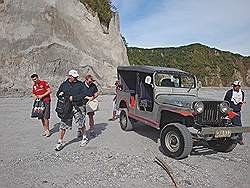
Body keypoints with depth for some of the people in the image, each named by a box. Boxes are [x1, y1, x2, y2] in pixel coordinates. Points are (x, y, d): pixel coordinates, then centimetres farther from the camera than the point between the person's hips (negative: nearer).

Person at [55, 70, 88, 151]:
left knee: (81, 124, 6)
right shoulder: (64, 85, 7)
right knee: (63, 125, 0)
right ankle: (60, 142, 14)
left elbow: (83, 94, -8)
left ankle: (85, 138, 31)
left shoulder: (80, 84, 1)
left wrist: (73, 98, -14)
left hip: (78, 107, -1)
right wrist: (60, 94, -7)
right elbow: (57, 94, 16)